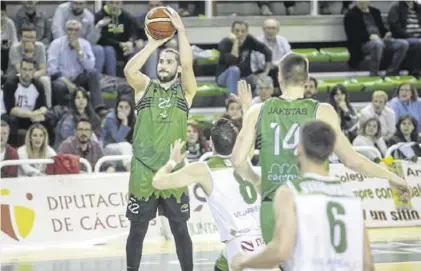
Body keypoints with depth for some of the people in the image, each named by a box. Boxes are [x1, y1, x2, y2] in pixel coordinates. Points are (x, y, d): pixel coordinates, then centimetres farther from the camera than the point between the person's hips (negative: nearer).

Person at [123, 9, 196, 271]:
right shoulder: (145, 87, 6)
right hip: (143, 170, 0)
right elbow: (129, 70, -14)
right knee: (137, 229, 6)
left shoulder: (185, 90, 5)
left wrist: (181, 29, -20)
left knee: (180, 229, 6)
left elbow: (188, 65, -14)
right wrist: (154, 43, -18)